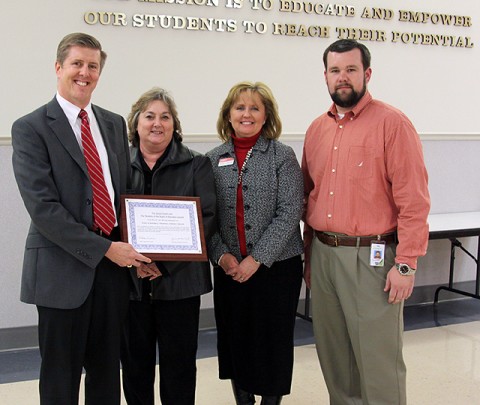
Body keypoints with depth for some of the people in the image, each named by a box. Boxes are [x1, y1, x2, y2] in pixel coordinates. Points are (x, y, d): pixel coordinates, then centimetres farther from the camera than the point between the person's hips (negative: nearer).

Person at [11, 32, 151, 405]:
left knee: (107, 373, 15)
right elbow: (43, 207, -14)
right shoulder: (30, 129, -6)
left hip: (114, 265, 5)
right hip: (63, 269, -5)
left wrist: (139, 250, -1)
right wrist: (104, 249, -17)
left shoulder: (115, 124, 12)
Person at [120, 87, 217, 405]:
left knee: (179, 366, 6)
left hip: (179, 280, -1)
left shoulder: (197, 165, 4)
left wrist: (165, 261, -15)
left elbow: (207, 217, -5)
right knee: (135, 364, 10)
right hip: (129, 280, 1)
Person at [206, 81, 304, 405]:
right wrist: (222, 255, -11)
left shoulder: (283, 156, -4)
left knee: (273, 341, 7)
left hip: (276, 267, -3)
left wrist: (257, 259, -15)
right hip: (229, 269, 3)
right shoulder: (213, 160, 5)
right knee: (235, 339, 12)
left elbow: (290, 213, -11)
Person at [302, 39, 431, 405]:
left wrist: (406, 264, -15)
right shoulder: (317, 129, 12)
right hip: (323, 254, 6)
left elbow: (413, 200, -12)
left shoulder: (392, 123, -8)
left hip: (371, 257, -6)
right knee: (333, 353, 15)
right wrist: (309, 253, 14)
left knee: (378, 357, 1)